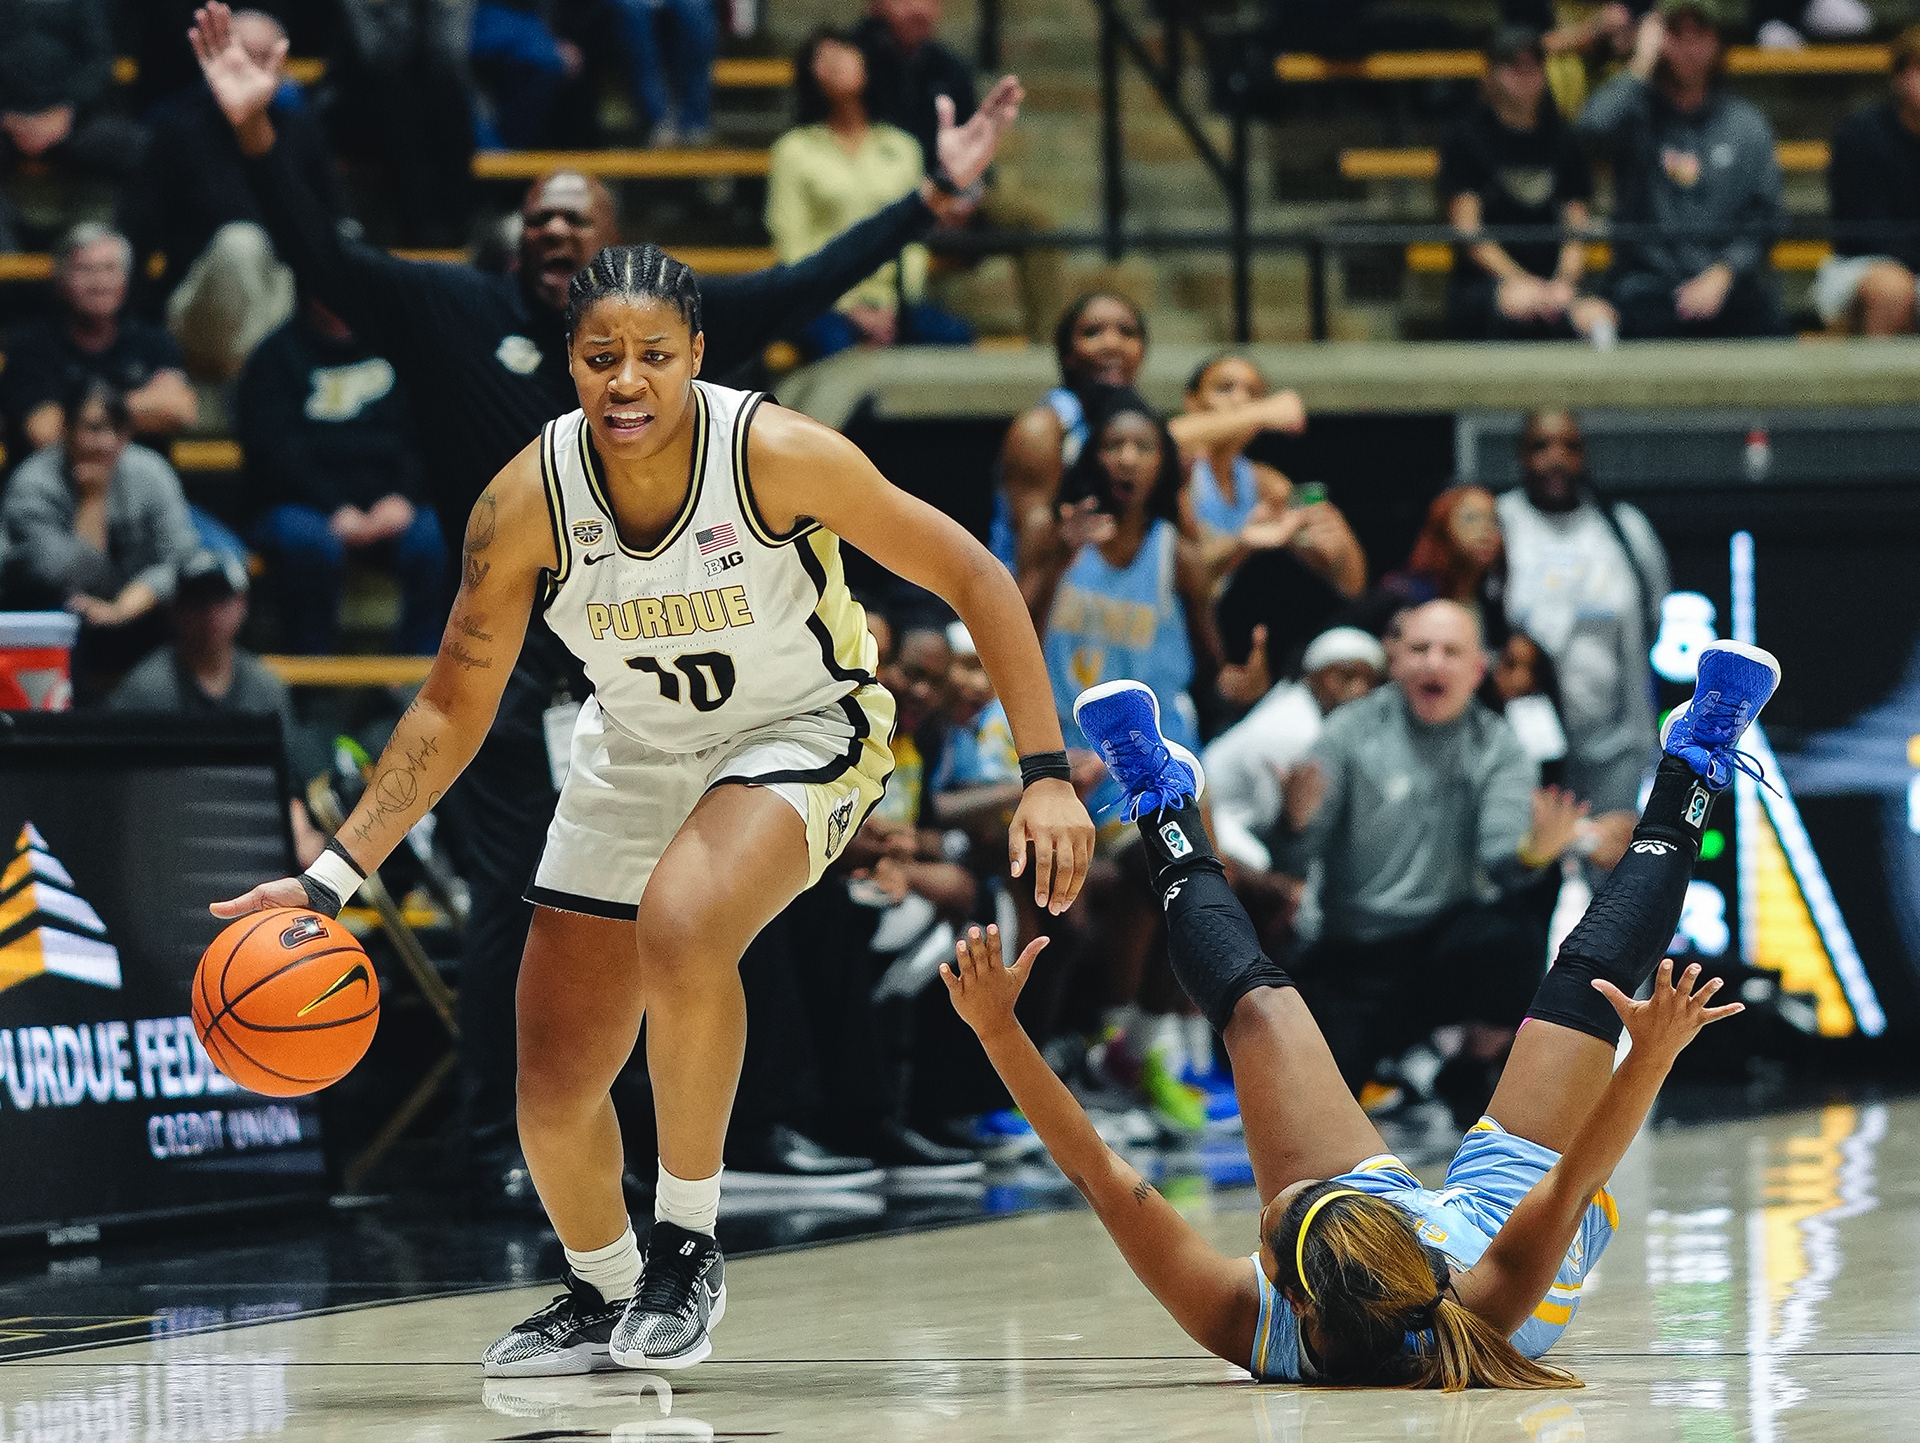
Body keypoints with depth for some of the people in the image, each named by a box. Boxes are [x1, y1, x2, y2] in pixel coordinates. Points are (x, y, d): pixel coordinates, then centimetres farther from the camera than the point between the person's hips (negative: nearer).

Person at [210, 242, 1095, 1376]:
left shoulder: (778, 453, -28)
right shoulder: (529, 502, -19)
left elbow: (975, 581, -18)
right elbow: (453, 708, -7)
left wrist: (1047, 775, -23)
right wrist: (332, 878, -14)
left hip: (806, 733, -4)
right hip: (637, 758, 4)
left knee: (682, 923, -36)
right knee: (554, 1092, 6)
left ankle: (689, 1246, -17)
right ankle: (603, 1299, 38)